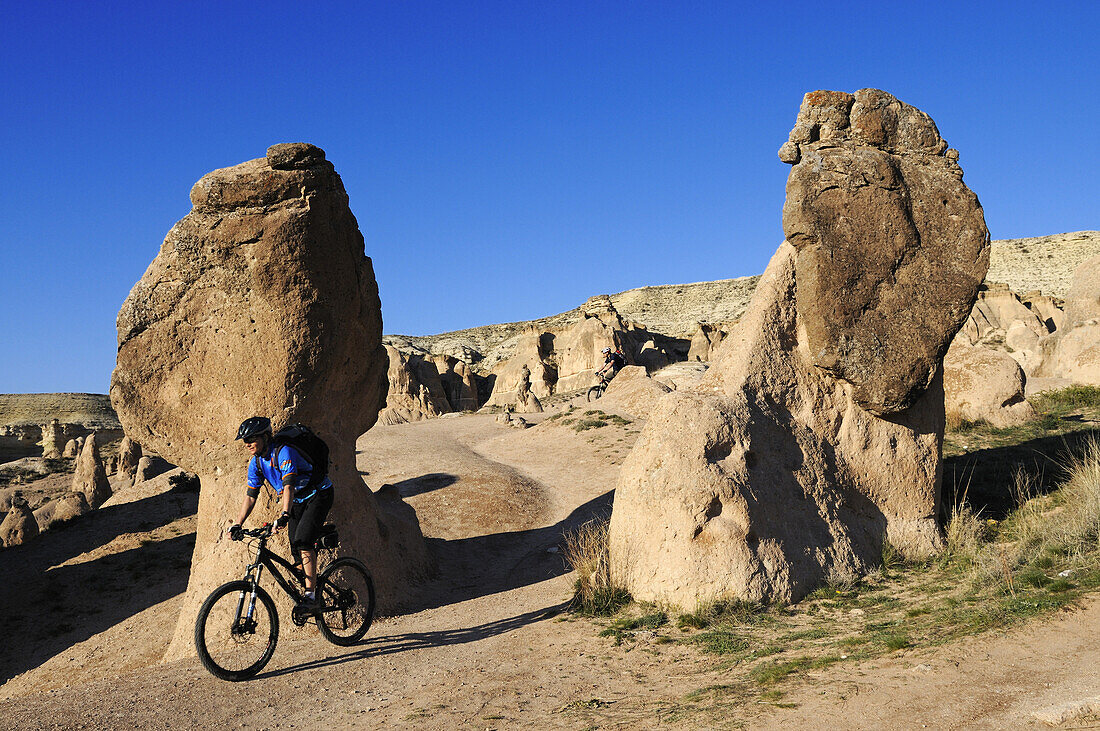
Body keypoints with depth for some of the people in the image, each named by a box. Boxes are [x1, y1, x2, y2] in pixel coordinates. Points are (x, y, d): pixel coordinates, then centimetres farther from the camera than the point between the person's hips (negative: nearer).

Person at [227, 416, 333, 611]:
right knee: (296, 549, 0)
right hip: (298, 501, 8)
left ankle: (311, 597, -20)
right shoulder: (256, 463, -4)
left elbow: (288, 486, -40)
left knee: (303, 542, -22)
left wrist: (284, 515, -53)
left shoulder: (284, 452, -28)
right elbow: (250, 496, -1)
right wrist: (237, 525, -11)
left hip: (319, 494, -8)